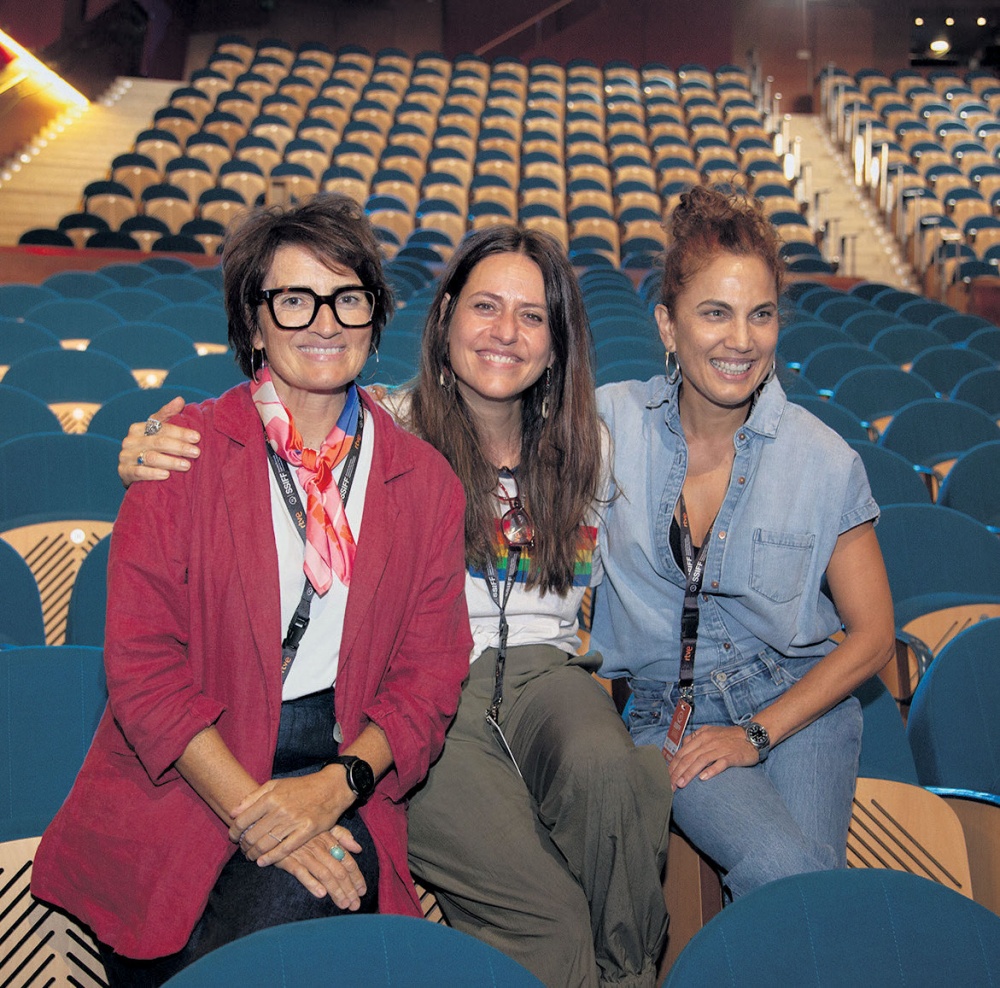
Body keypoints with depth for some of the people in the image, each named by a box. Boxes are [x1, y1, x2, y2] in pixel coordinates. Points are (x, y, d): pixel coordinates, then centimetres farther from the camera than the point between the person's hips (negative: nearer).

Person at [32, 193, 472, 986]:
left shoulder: (426, 481, 6)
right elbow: (141, 660, -6)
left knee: (309, 888, -27)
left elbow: (431, 674, 5)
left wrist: (338, 784, -12)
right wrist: (251, 811, -15)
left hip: (336, 779, 2)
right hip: (179, 778, -1)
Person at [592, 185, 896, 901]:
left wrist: (757, 732, -8)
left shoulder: (825, 461, -6)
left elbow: (872, 636, 0)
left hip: (797, 703, 1)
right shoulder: (613, 421, -5)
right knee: (782, 870, -25)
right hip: (669, 711, 0)